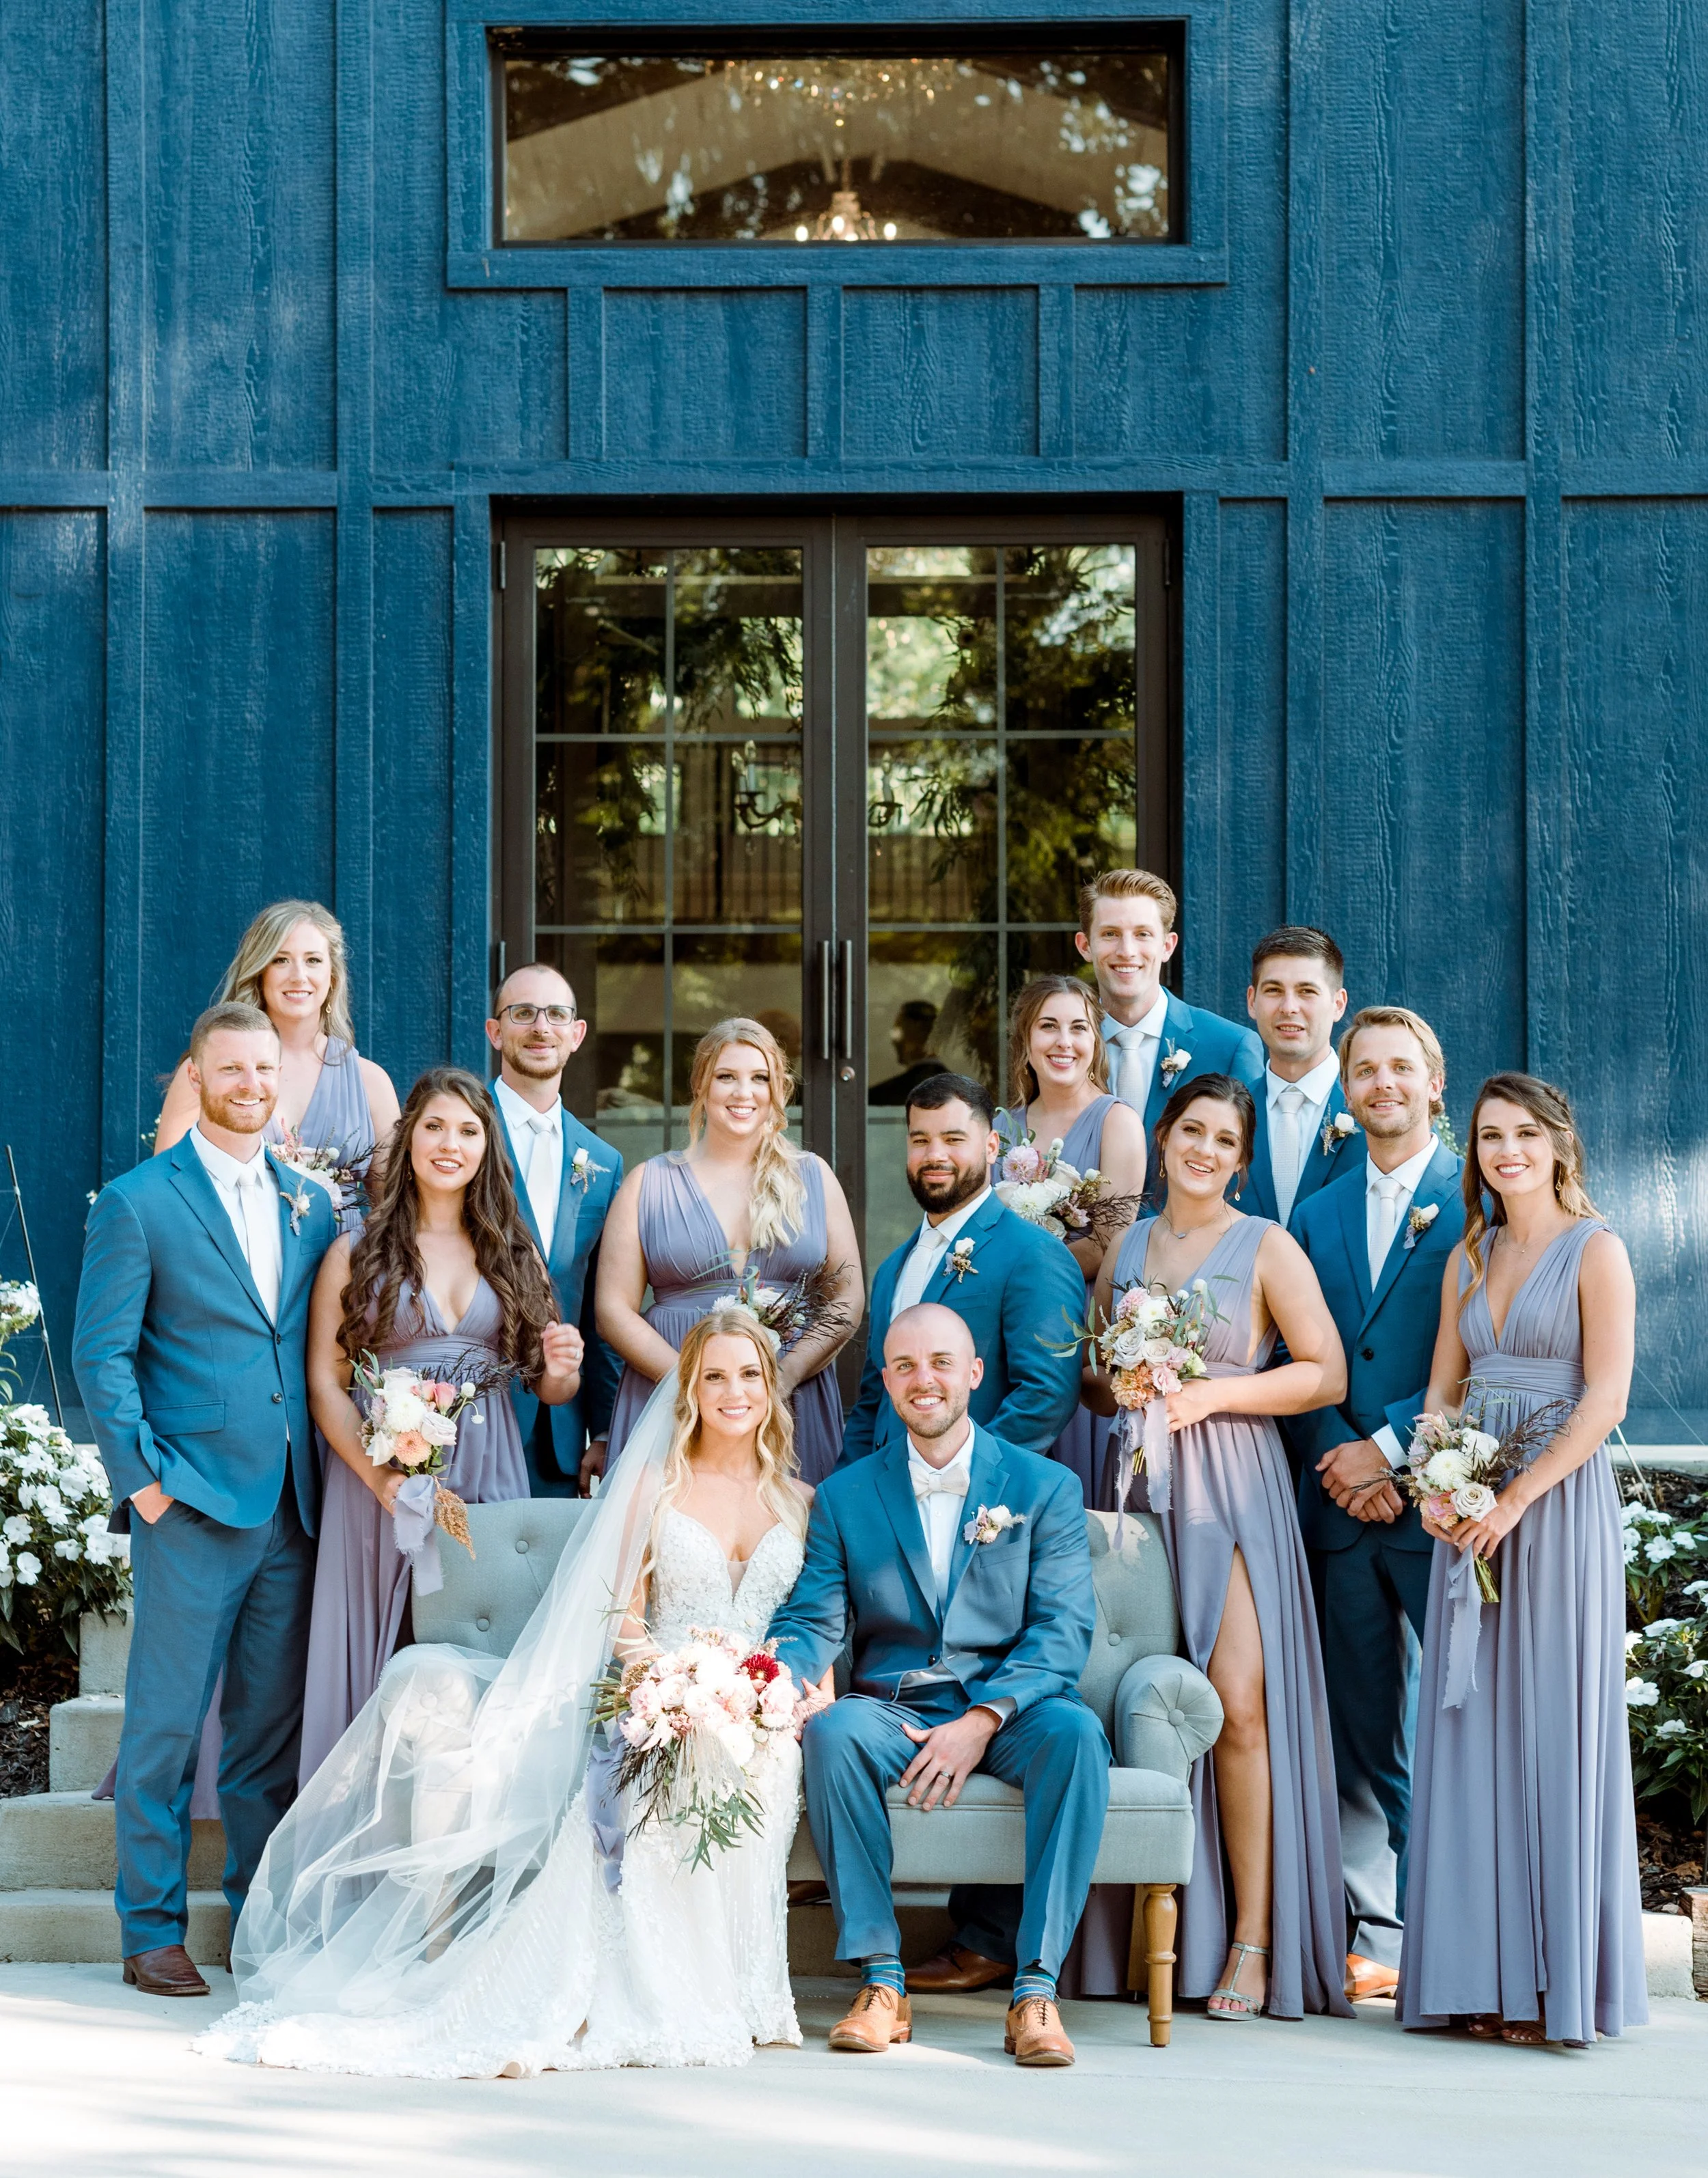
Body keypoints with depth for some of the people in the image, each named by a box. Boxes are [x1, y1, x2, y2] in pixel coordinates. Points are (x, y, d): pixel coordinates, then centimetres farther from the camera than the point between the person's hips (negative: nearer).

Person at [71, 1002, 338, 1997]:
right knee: (166, 1728, 0)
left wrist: (332, 1469, 6)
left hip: (292, 1506, 5)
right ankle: (153, 1933, 9)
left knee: (274, 1729, 9)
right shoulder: (138, 1202, -2)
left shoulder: (313, 1203, 13)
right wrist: (141, 1477, -10)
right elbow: (102, 1355, -4)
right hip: (190, 1505, -4)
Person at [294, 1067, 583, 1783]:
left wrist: (563, 1370, -10)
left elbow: (549, 1388, 15)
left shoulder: (513, 1253, 12)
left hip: (490, 1481, 2)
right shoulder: (358, 1253, 4)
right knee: (389, 1666, -3)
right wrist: (383, 1479, -16)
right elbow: (324, 1382, -2)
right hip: (383, 1478, -2)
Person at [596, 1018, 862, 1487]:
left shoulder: (814, 1178, 11)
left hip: (793, 1408, 1)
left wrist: (786, 1375, -12)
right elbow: (614, 1311, 2)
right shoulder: (648, 1185, 8)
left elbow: (848, 1298, 5)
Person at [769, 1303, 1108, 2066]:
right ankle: (881, 1980, -25)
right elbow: (813, 1622, 2)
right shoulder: (845, 1495, 10)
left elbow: (1063, 1630, -5)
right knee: (830, 1730, -32)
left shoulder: (1045, 1487, 5)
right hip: (894, 1710, 1)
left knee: (1075, 1731, -34)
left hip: (1010, 1712, -1)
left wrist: (981, 1721, -21)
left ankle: (1036, 1988, -31)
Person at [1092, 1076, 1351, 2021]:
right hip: (1141, 1485, 4)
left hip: (1230, 1488, -4)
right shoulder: (1126, 1245, 15)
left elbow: (1327, 1373, -2)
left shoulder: (1266, 1248, 3)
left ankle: (1253, 1939, -8)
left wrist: (1214, 1393, -10)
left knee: (1238, 1704, -13)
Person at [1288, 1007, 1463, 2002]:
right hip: (1344, 1502, 5)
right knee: (1363, 1735, 7)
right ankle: (1382, 1937, 13)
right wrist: (1344, 1465, -4)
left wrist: (1390, 1448, -11)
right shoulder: (1319, 1215, 16)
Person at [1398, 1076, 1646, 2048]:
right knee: (1473, 1726, 4)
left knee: (1554, 1727, -5)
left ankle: (1560, 1980, 1)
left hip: (1556, 1499, -6)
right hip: (1470, 1516, 6)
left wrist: (1514, 1499, -16)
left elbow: (1605, 1400, -11)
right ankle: (1484, 1973, 9)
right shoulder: (1469, 1259, 15)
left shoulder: (1595, 1251, -4)